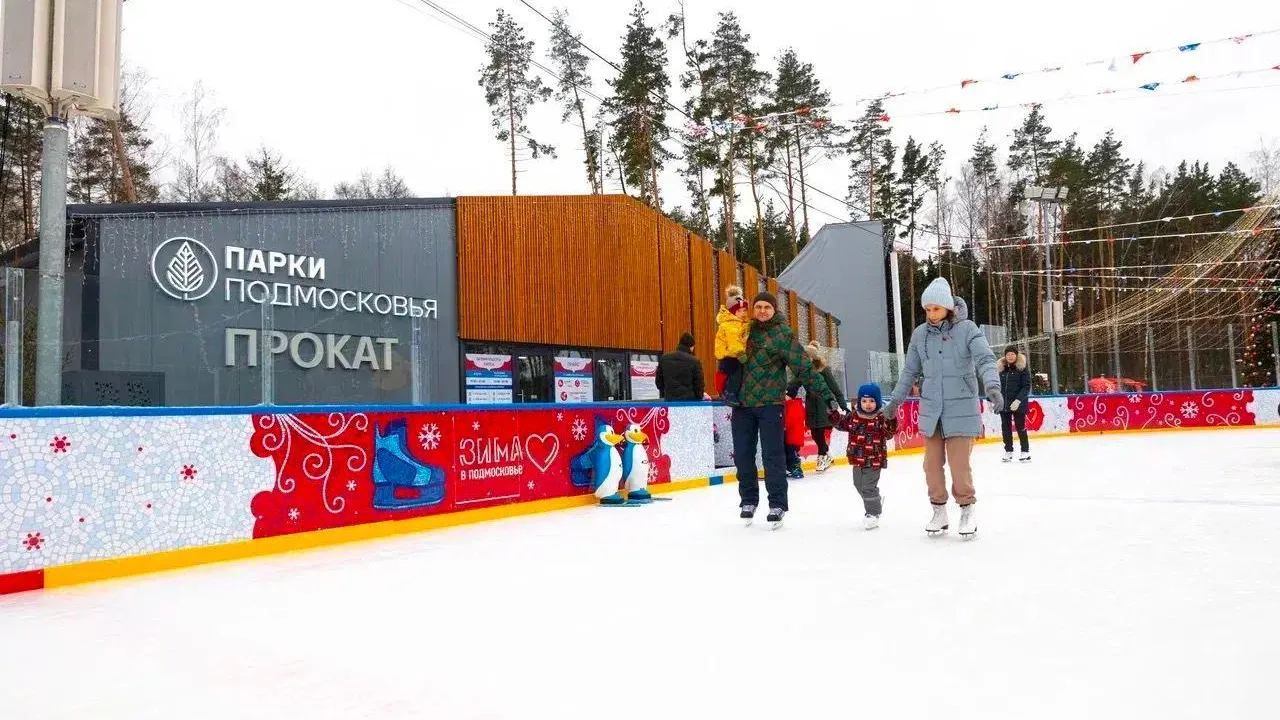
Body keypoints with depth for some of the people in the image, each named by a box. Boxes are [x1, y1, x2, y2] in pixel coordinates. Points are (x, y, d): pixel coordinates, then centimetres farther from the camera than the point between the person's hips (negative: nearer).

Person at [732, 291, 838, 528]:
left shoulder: (782, 333, -6)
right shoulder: (747, 329, 8)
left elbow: (803, 366, -9)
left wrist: (825, 393, -13)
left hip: (769, 403, -5)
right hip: (742, 403, 5)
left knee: (772, 455, -1)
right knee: (743, 454, 9)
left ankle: (777, 504, 10)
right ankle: (748, 500, 24)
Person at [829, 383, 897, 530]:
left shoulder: (881, 418, -12)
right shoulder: (854, 416, 3)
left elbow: (890, 430, -23)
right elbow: (841, 423, 14)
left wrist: (891, 420, -41)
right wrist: (833, 413, 1)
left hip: (874, 460, -7)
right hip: (857, 459, 7)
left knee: (868, 487, -7)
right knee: (859, 485, 20)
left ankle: (873, 513, 10)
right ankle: (875, 502, 43)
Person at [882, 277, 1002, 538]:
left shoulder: (966, 329, -7)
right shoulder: (920, 334, 4)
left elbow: (985, 359, -16)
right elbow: (910, 372, 13)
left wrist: (992, 386, -33)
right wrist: (895, 401, 15)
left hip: (961, 408, -4)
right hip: (930, 409, 4)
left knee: (959, 464, -4)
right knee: (932, 463, 8)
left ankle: (966, 510, 17)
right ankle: (939, 511, 22)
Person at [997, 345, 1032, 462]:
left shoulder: (1022, 368, -5)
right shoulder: (1000, 369, 7)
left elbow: (1026, 387, -10)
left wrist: (1018, 400, -21)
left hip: (1019, 405, -4)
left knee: (1020, 427, 2)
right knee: (1005, 428, 8)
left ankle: (1025, 451, 14)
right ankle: (1008, 451, 19)